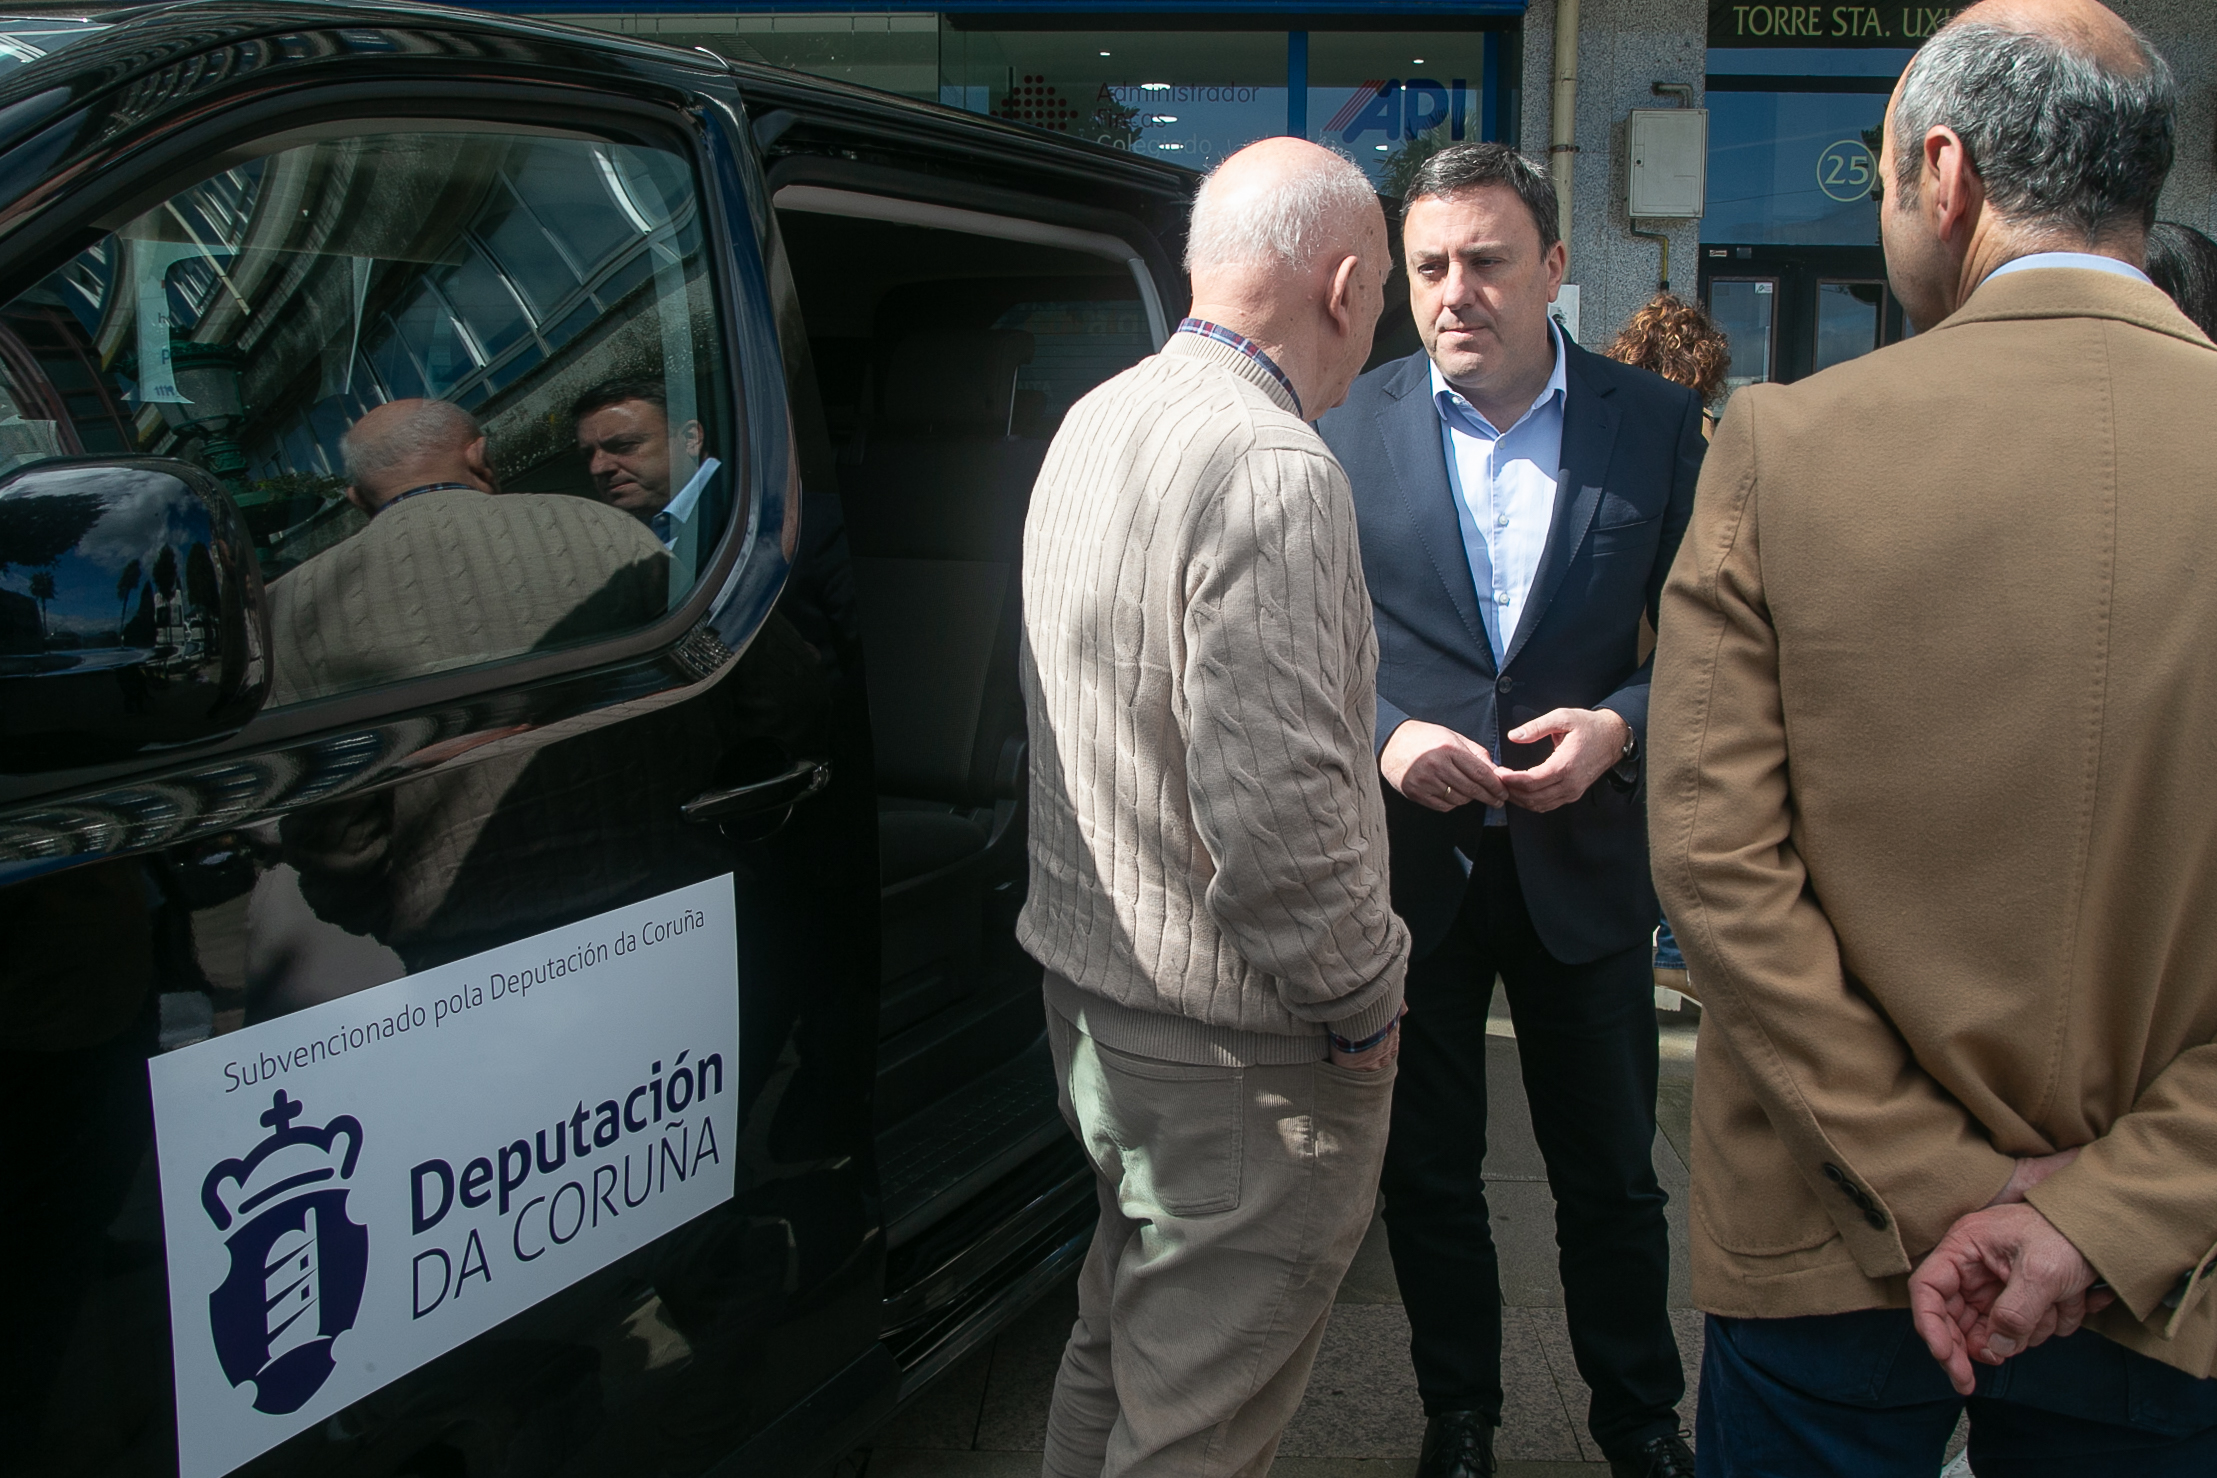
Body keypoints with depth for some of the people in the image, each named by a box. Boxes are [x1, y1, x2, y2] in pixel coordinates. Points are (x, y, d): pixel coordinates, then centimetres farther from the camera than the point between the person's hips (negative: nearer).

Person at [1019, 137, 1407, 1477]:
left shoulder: (1095, 424, 8)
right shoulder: (1273, 467, -23)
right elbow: (1278, 810, -28)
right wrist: (1366, 1000, -13)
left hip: (1090, 987, 9)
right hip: (1233, 1057, -9)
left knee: (1118, 1357, 26)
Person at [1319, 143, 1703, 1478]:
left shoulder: (1657, 426, -2)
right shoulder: (1352, 428, -3)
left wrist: (1619, 725, -15)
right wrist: (1384, 735, -16)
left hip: (1582, 858, 0)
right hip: (1409, 861, 0)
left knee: (1613, 1175, 14)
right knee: (1428, 1174, 15)